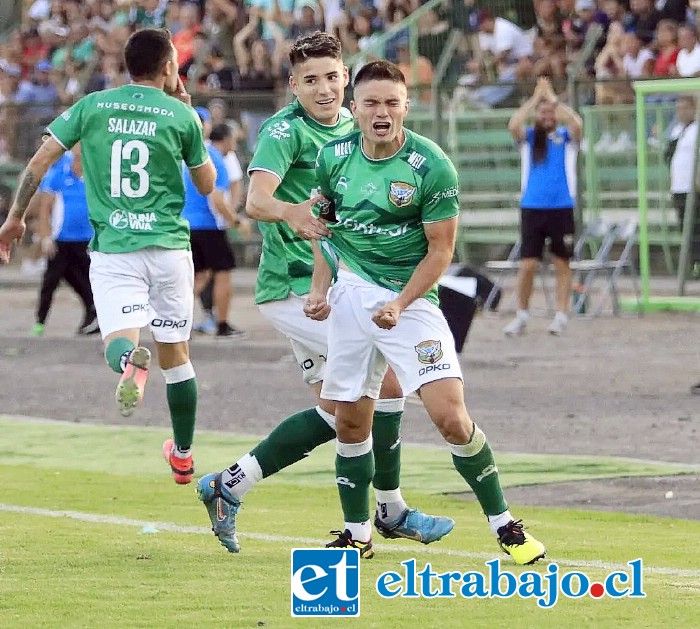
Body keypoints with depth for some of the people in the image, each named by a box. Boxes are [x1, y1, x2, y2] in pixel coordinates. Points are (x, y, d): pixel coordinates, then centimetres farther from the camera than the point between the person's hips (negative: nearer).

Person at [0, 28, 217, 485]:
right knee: (176, 353, 14)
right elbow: (207, 184, 12)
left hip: (112, 248, 0)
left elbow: (40, 161, 1)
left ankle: (131, 360, -45)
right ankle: (183, 456, 22)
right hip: (169, 246, 0)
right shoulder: (181, 115, 0)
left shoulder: (93, 107, 4)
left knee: (119, 341, -7)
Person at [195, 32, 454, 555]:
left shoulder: (349, 127, 10)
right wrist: (288, 211, -51)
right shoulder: (287, 130, -15)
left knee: (335, 411, 12)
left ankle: (229, 486, 17)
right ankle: (391, 511, 1)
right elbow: (256, 199, -30)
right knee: (386, 382, -12)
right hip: (296, 288, -9)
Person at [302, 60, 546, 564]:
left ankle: (505, 525, 0)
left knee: (451, 417, -14)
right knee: (351, 422, 6)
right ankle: (357, 532, 23)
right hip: (352, 292, 4)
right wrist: (320, 289, 4)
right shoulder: (334, 157, 0)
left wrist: (400, 304, -20)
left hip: (411, 300, -4)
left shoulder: (432, 167, -13)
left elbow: (440, 249, -9)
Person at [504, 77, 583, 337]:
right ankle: (521, 315, 10)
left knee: (562, 264, 3)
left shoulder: (565, 136, 6)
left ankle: (561, 316, 8)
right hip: (532, 208, 1)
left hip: (561, 208, -1)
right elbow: (513, 125, -11)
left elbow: (577, 124, -14)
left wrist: (553, 98, -8)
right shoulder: (528, 137, 9)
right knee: (527, 264, -2)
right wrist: (536, 97, -8)